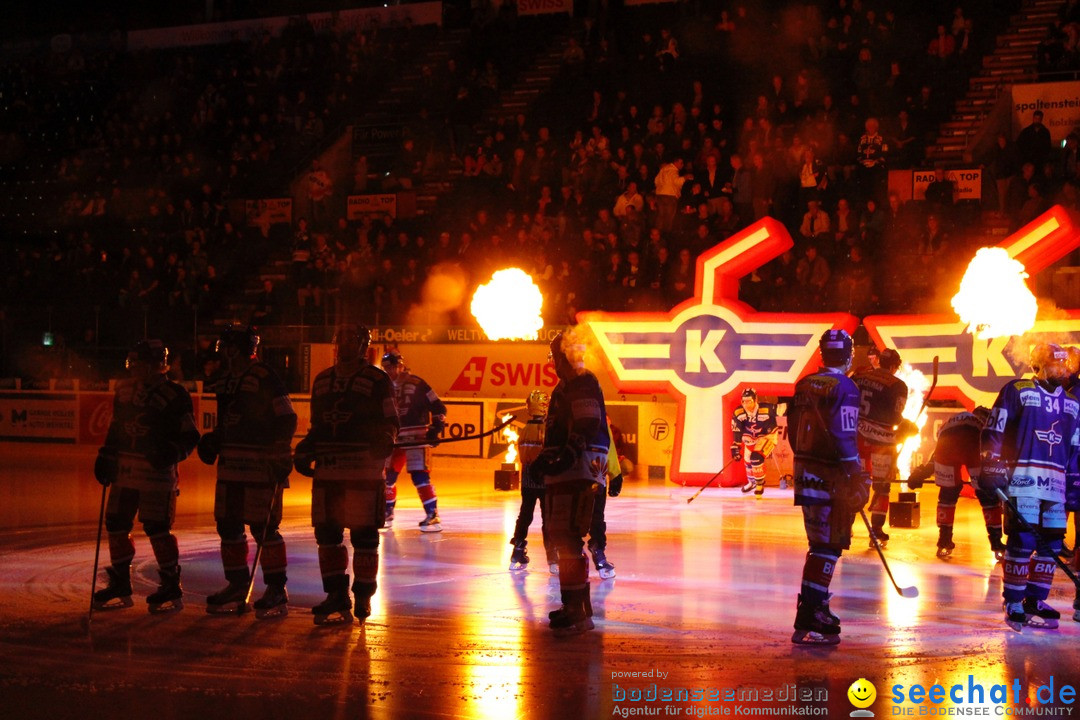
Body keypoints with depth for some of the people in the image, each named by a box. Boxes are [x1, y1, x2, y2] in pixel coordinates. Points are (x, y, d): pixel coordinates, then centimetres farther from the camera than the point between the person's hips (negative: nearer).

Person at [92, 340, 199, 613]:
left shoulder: (174, 395, -9)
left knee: (157, 527, -8)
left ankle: (172, 588, 4)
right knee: (116, 524, 8)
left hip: (157, 471, -7)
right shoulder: (124, 390, 10)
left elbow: (190, 436, -7)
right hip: (124, 468, 7)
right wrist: (106, 457, 15)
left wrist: (172, 451, -24)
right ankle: (120, 586, 21)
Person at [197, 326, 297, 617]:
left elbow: (286, 421, -12)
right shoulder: (226, 380, 15)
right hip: (230, 462, 9)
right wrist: (213, 440, 10)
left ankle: (277, 591, 0)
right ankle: (237, 586, 21)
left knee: (263, 527, -8)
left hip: (260, 465, -9)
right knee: (228, 524, 10)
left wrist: (279, 457, -17)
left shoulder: (265, 378, -11)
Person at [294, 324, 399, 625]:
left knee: (364, 534, -2)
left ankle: (363, 597, 10)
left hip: (364, 468, -5)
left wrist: (384, 443, -19)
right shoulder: (322, 380, 18)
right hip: (327, 469, 5)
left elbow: (389, 423, 0)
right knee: (327, 532, 4)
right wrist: (305, 450, 10)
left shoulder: (376, 380, 1)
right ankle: (337, 596, 14)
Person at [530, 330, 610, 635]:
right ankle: (573, 605, 25)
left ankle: (580, 612, -16)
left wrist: (566, 458, -28)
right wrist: (545, 458, 21)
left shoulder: (584, 385, -11)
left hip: (579, 470, -11)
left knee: (568, 537, -15)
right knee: (560, 535, 15)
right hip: (562, 471, 11)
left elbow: (587, 429, -22)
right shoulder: (565, 387, 22)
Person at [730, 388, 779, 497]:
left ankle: (760, 483, 2)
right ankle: (752, 482, 42)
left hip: (768, 435, -5)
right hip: (750, 437, 5)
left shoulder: (766, 410, -34)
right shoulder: (738, 413, -23)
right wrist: (736, 447, -20)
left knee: (757, 457, -22)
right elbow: (736, 432, -17)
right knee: (748, 460, 10)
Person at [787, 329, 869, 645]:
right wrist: (856, 480, -17)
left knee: (822, 541, 19)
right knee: (827, 545, -8)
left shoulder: (804, 385, 11)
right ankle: (808, 623, -14)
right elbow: (844, 436, -19)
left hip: (805, 468, 8)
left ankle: (815, 608, 26)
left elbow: (794, 430, 15)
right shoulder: (844, 388, -12)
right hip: (829, 476, -8)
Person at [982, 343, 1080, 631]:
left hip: (1056, 485, 6)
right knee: (1022, 540, -9)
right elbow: (992, 433, -3)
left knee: (1051, 543, 4)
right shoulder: (1017, 391, -1)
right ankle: (1013, 606, -1)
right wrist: (992, 472, -10)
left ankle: (1034, 601, 15)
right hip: (1022, 479, -6)